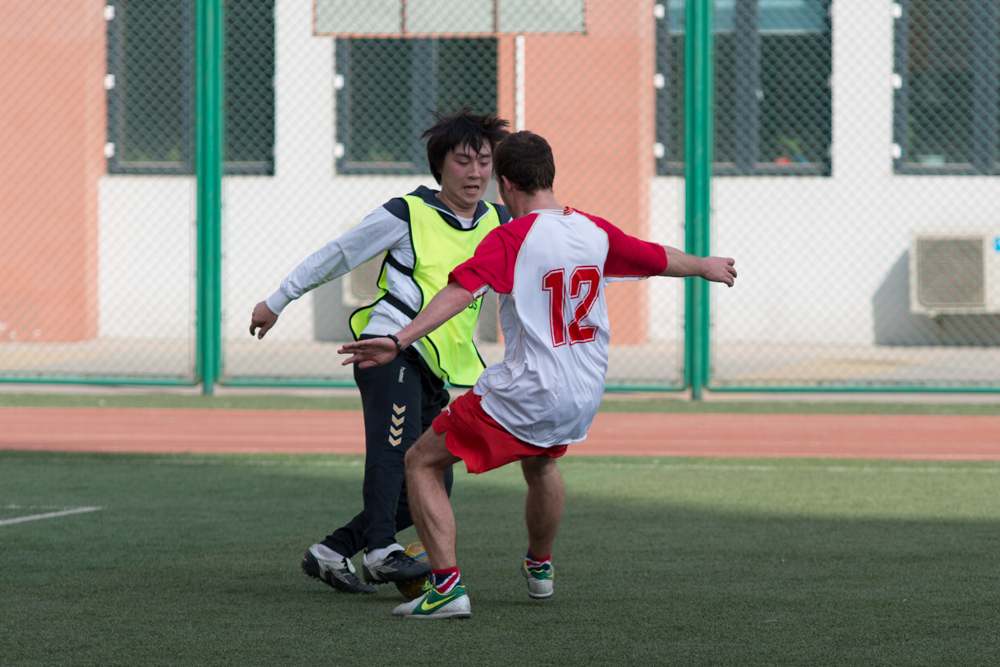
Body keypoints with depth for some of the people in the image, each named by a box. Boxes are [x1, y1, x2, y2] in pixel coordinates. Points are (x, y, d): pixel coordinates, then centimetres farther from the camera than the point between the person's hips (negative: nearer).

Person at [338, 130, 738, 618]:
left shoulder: (512, 238, -13)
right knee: (541, 462, 38)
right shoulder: (595, 231, 5)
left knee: (423, 463, 3)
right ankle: (540, 568, 54)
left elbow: (461, 291, -28)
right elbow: (662, 260, 21)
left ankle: (447, 586, -9)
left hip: (524, 395, -7)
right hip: (584, 398, 7)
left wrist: (400, 341, -37)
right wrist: (706, 266, 42)